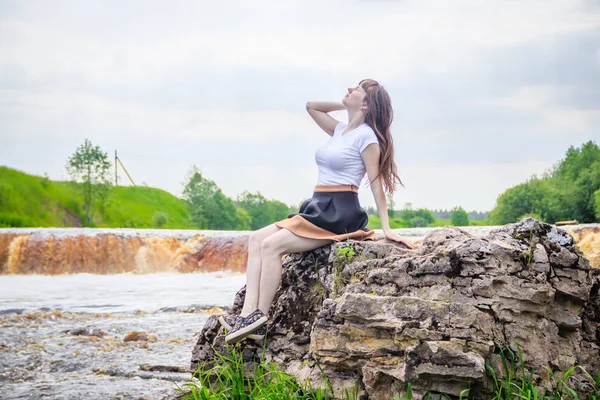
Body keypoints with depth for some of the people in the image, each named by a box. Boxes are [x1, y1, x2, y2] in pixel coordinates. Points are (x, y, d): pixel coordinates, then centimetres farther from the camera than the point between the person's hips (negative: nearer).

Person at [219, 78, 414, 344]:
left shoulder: (366, 135, -7)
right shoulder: (340, 130, 17)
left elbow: (376, 184, -9)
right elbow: (311, 106, 28)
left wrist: (386, 228, -14)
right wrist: (344, 105, 17)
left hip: (339, 213, -9)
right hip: (318, 209, 9)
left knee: (271, 245, -21)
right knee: (256, 239, -5)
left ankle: (259, 321, -18)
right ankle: (249, 313, -17)